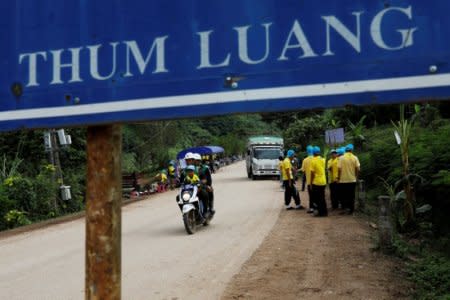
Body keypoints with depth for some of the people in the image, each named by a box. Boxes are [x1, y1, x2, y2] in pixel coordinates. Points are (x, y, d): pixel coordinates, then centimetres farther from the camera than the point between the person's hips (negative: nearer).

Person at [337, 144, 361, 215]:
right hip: (352, 180, 1)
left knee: (344, 195, 9)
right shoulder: (355, 158, -3)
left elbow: (339, 169, -9)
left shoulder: (341, 158, -6)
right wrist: (356, 177, 9)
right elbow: (358, 168, -5)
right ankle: (351, 209, 13)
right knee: (351, 195, 10)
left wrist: (338, 177, 2)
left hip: (343, 180, -1)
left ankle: (346, 207, -4)